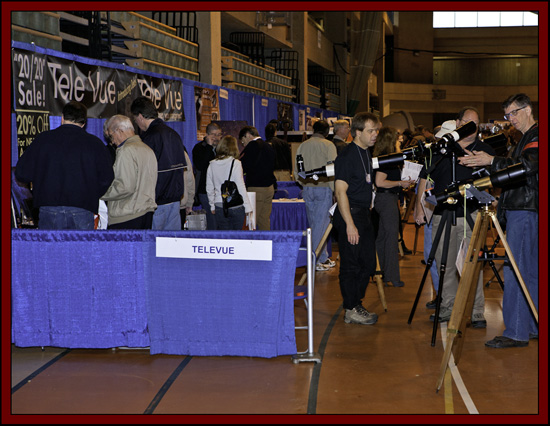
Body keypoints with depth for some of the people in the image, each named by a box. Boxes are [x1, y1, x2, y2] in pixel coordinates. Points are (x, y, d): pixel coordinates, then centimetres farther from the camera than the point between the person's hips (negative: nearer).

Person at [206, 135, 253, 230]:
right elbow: (241, 187, -9)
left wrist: (212, 205, 19)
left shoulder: (212, 164, 3)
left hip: (220, 207, 3)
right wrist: (248, 207, -4)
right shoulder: (235, 163, -8)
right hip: (236, 206, -3)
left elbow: (209, 188, 9)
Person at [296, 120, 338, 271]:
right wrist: (335, 190, -4)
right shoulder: (328, 145, -8)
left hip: (307, 189, 5)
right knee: (321, 224, -1)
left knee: (314, 224, 12)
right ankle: (316, 260, 0)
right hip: (324, 188, -5)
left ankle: (323, 257, 17)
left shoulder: (302, 145, 5)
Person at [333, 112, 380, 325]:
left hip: (364, 214, 10)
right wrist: (349, 224, -23)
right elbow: (340, 191, -19)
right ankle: (351, 311, 6)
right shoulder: (347, 156, -15)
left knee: (368, 263, 13)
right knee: (351, 265, -3)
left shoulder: (367, 154, 14)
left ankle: (357, 305, 23)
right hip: (350, 214, -10)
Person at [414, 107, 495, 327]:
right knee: (444, 265, 7)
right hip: (442, 215, 2)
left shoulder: (484, 150, 6)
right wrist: (419, 208, 5)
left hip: (471, 216, -2)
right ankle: (447, 309, 17)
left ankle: (477, 313, -3)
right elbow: (425, 178, 11)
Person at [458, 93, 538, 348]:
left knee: (514, 271, -11)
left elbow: (528, 166, -25)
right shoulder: (526, 138, 22)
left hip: (525, 211, -10)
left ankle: (516, 332, -9)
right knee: (530, 272, 13)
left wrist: (491, 161, -28)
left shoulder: (536, 137, -9)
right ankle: (534, 327, 19)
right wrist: (482, 161, 14)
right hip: (519, 210, 10)